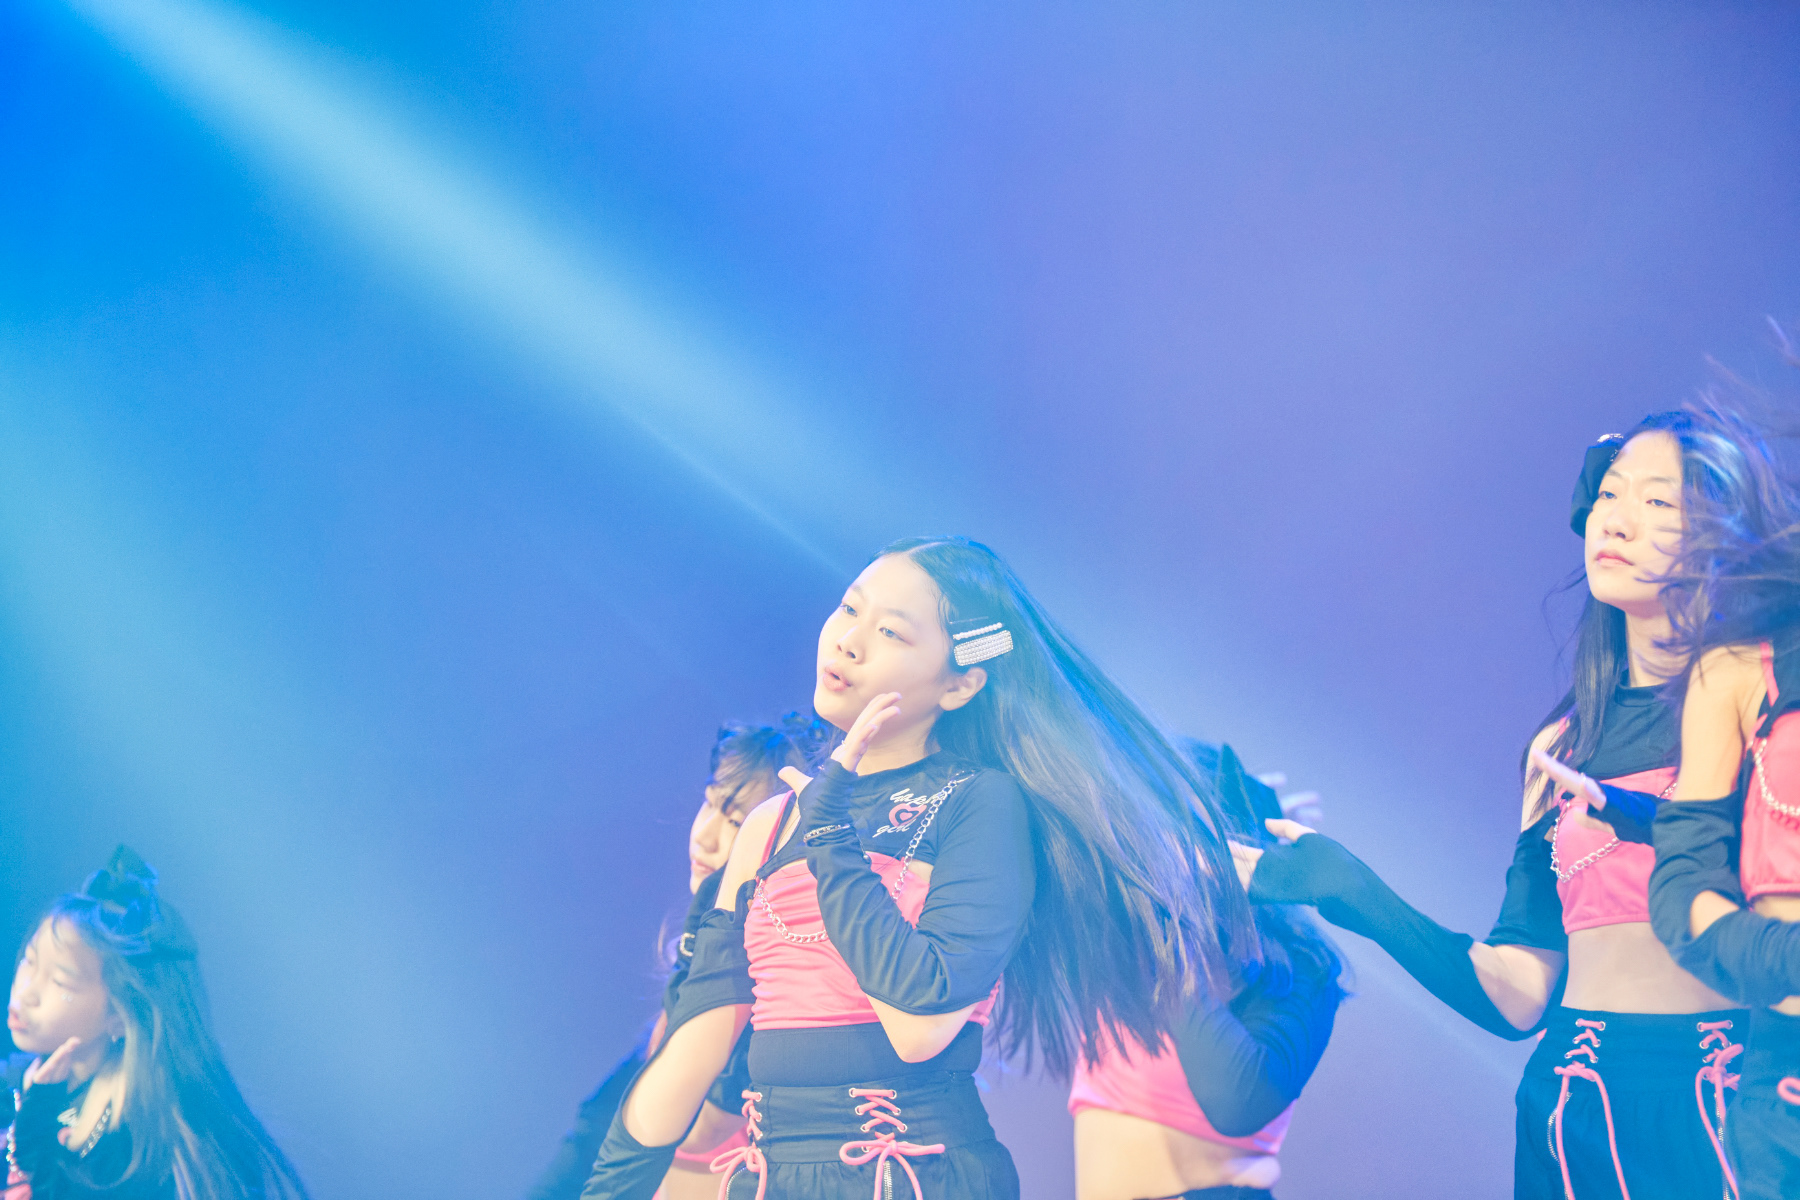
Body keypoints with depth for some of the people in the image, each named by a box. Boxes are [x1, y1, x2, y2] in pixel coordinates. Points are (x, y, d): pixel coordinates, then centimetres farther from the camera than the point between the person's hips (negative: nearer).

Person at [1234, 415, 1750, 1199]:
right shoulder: (1560, 749, 12)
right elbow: (1519, 996, 6)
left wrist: (1635, 814, -22)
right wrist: (1350, 892, -2)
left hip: (1728, 1106, -4)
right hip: (1577, 1104, 4)